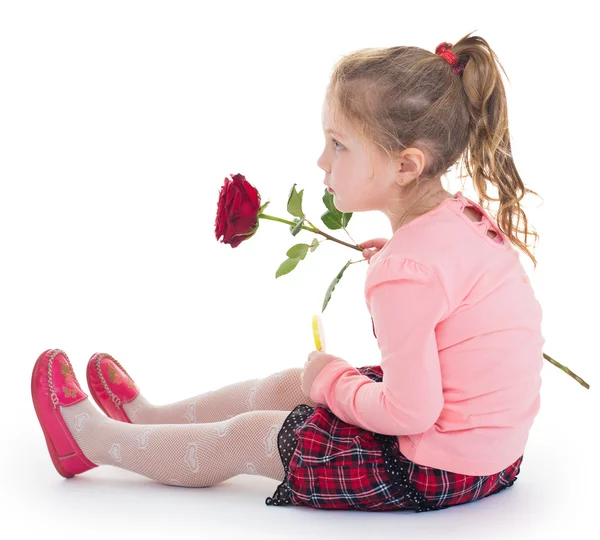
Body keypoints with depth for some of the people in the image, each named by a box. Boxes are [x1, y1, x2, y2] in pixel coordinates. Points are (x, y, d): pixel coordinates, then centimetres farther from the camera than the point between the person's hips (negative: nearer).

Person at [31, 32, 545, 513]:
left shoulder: (406, 273, -31)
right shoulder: (466, 216, -3)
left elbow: (409, 411, -27)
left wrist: (332, 381, -10)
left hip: (435, 470, -9)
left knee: (247, 437, 6)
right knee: (289, 384, 21)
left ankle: (92, 438, 27)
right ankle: (145, 415, 43)